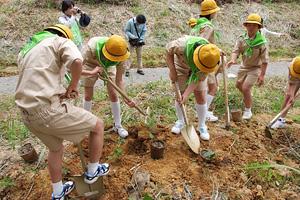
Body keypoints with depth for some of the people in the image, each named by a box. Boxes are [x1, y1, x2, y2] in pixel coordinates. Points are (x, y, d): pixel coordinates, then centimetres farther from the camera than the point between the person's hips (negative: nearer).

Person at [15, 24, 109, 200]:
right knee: (98, 125, 11)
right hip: (48, 109, -8)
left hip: (27, 113, 9)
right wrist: (73, 86, -6)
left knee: (56, 148, 30)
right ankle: (93, 172, 29)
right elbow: (77, 62, -23)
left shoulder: (29, 49, 24)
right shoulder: (62, 41, 0)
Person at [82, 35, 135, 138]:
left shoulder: (119, 56, -34)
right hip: (90, 65, -1)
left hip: (108, 66, 2)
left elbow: (119, 80, -26)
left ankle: (118, 125, 12)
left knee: (113, 95, -4)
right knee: (88, 96, 5)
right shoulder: (92, 47, -45)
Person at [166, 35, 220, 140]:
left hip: (196, 71, 1)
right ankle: (180, 122, 25)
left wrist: (187, 93, -30)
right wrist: (172, 70, -24)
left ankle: (202, 126, 16)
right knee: (179, 95, 2)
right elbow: (168, 50, -21)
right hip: (181, 65, -1)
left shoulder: (210, 59, -33)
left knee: (201, 97, -2)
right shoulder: (183, 45, -42)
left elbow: (199, 78, -25)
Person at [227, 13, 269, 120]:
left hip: (255, 68, -6)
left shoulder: (261, 41, -21)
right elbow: (236, 51, -17)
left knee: (246, 88, -15)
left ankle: (248, 110, 6)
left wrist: (262, 75, -21)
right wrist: (233, 60, -40)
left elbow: (265, 60, -18)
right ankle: (248, 97, 54)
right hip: (244, 66, 6)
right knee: (239, 85, 21)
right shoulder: (242, 38, -10)